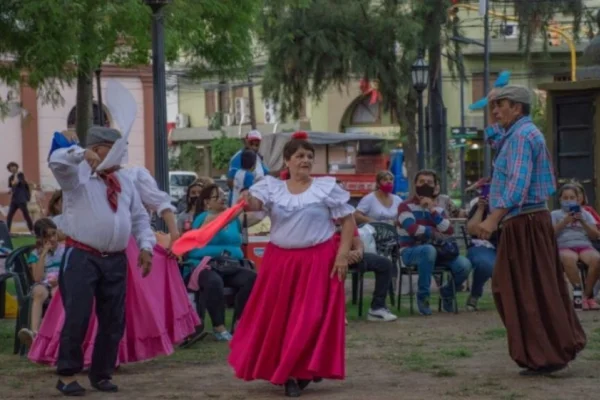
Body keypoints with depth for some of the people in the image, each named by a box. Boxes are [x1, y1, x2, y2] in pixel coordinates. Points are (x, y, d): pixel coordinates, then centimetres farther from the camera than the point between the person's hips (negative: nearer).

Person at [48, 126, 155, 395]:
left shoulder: (123, 181, 15)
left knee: (113, 321, 9)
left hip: (115, 260, 6)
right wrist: (83, 154, -35)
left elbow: (139, 217, 18)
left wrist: (145, 247, 6)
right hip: (81, 258, -6)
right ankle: (67, 375, 5)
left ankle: (101, 374, 23)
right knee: (77, 318, -7)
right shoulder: (78, 175, -3)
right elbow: (56, 161, -23)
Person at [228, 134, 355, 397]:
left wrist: (343, 254, -11)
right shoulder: (273, 187, 3)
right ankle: (282, 371, 19)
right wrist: (247, 200, -39)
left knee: (309, 319, -3)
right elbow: (255, 203, -15)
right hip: (280, 261, 2)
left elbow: (348, 220, -2)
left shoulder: (327, 187, -3)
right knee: (277, 317, 5)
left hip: (318, 261, -2)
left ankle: (300, 373, 9)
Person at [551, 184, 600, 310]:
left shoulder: (585, 213, 24)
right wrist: (565, 222, -7)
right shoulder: (555, 214, 20)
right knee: (569, 259, -41)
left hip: (585, 246, 2)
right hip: (565, 247, -2)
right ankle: (579, 291, -33)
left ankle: (587, 294, -25)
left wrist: (582, 222, -1)